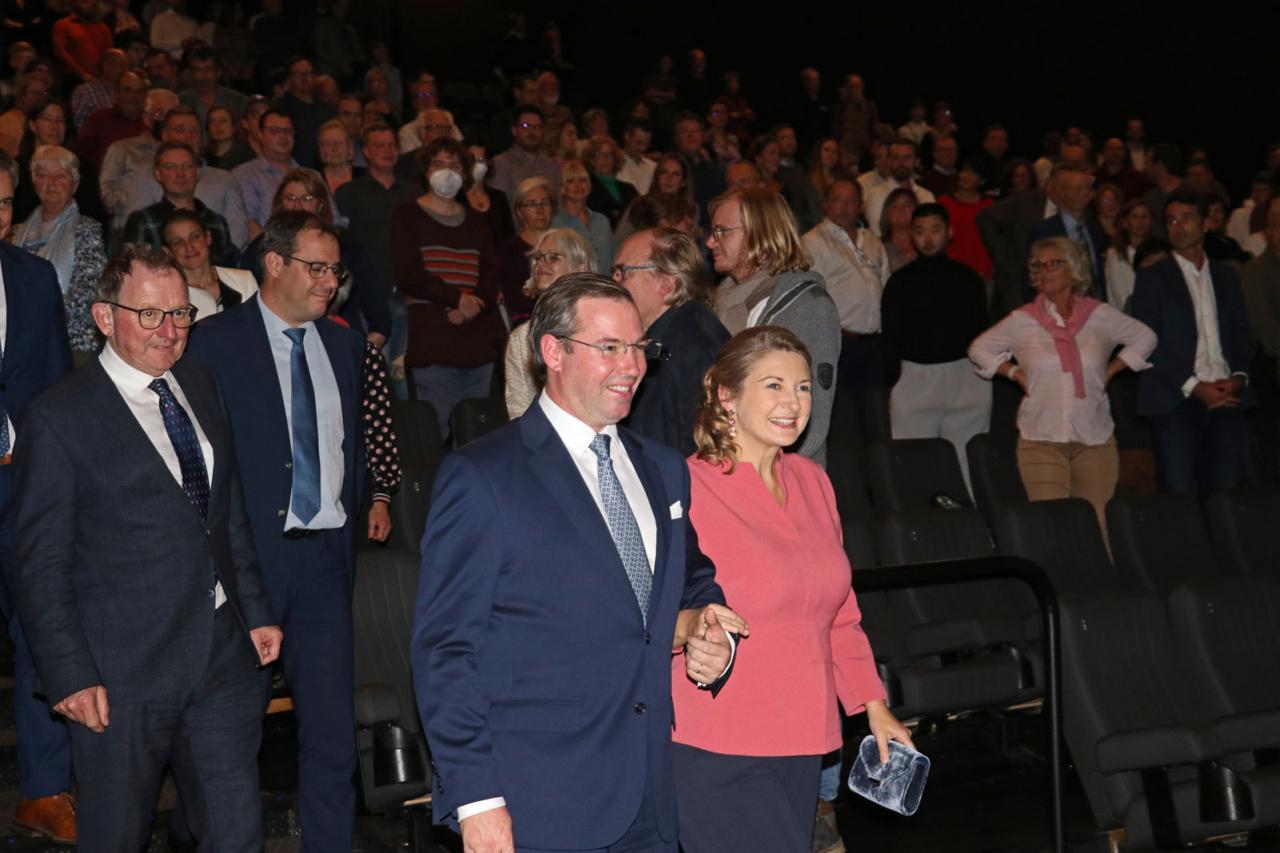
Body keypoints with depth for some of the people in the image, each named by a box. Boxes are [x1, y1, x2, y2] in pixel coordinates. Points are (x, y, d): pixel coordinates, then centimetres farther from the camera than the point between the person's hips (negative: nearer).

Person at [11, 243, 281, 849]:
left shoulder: (201, 386, 10)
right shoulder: (58, 420, -10)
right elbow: (39, 567, -9)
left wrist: (256, 611, 16)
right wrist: (70, 677, -13)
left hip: (223, 660, 5)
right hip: (122, 678, -5)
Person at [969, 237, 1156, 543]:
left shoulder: (1100, 316, 5)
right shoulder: (1021, 321, 3)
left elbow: (1144, 338, 19)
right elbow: (979, 349, 16)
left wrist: (1110, 371, 10)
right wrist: (1015, 373, 5)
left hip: (1095, 439, 1)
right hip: (1041, 440, -1)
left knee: (1097, 525, 1)